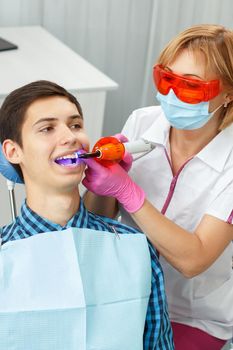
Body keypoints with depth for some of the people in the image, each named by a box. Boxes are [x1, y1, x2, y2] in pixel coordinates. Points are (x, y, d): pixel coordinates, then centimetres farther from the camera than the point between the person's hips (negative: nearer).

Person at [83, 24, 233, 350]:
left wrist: (126, 189, -33)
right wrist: (102, 174, -27)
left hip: (195, 319, -3)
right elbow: (95, 220, -6)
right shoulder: (141, 123, -11)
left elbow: (192, 260, -27)